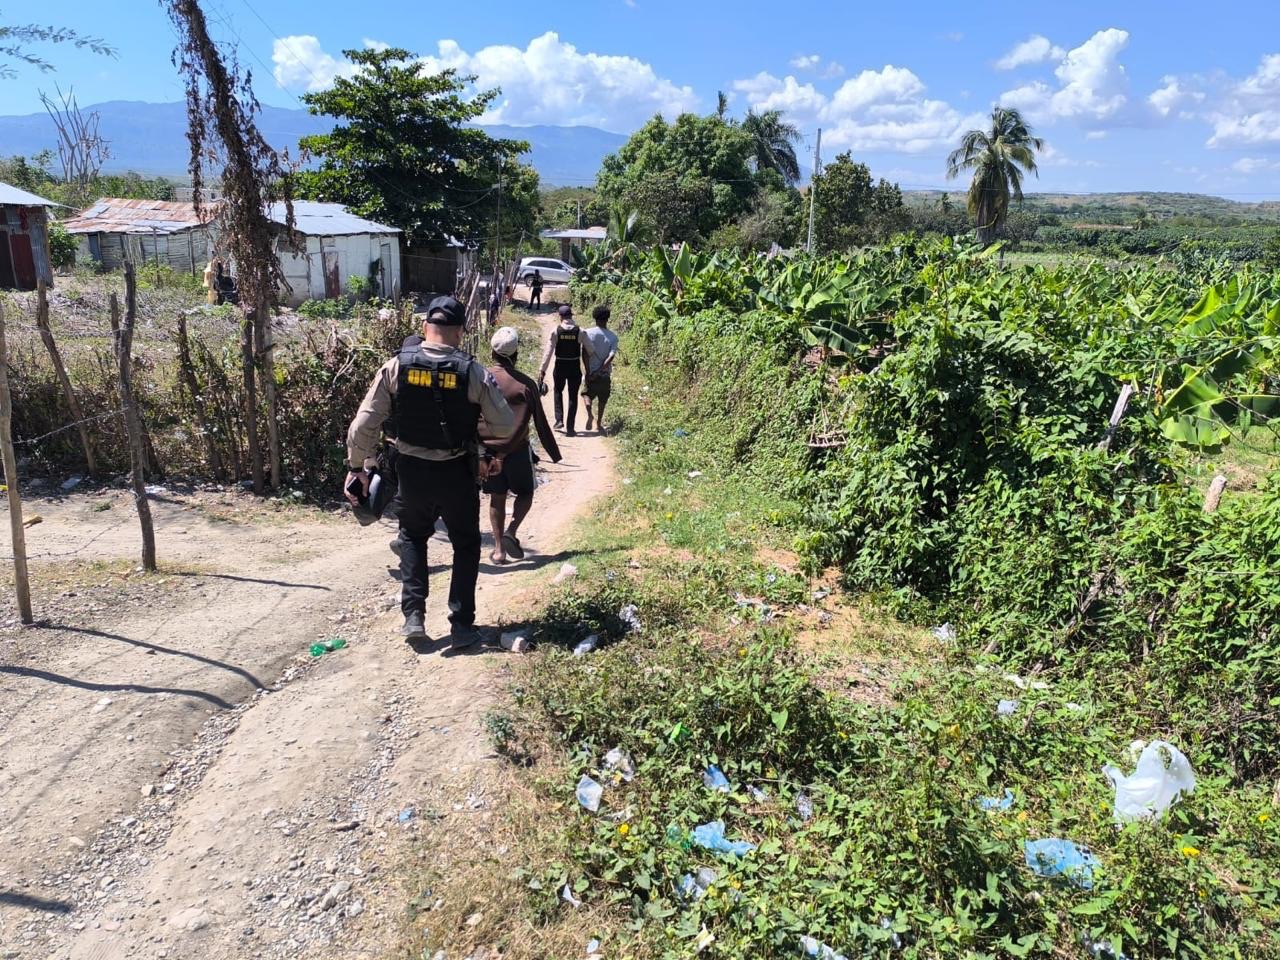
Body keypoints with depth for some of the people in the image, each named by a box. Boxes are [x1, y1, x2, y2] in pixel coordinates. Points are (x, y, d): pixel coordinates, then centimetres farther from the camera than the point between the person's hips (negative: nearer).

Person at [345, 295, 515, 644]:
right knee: (466, 544, 17)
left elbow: (364, 424, -7)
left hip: (412, 469, 2)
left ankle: (413, 616, 18)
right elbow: (506, 426, -8)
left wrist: (357, 466, 5)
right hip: (456, 472, -2)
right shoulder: (474, 372, -13)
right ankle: (461, 625, 17)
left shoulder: (395, 366, -8)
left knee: (412, 536, 25)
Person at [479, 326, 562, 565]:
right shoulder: (525, 384, -10)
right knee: (525, 493, 15)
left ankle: (499, 548, 13)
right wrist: (554, 453, 3)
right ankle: (511, 532, -7)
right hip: (516, 449, -3)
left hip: (487, 449, 3)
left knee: (497, 497, 13)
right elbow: (540, 422, -6)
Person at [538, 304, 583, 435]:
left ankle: (559, 419, 14)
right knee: (573, 397, 9)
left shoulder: (555, 331, -8)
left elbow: (549, 352, -10)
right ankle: (570, 428, 9)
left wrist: (542, 370, -7)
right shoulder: (580, 331, -7)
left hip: (560, 366, 0)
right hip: (575, 367, 0)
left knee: (558, 392, 24)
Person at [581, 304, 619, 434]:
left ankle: (589, 414, -9)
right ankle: (599, 422, 24)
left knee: (588, 394, 17)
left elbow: (585, 353, -16)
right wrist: (600, 370, -15)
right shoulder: (613, 336, -4)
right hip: (605, 373, 1)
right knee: (602, 398, 17)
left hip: (591, 371, -1)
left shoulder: (588, 332, -8)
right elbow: (611, 356, -15)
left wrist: (588, 371, -13)